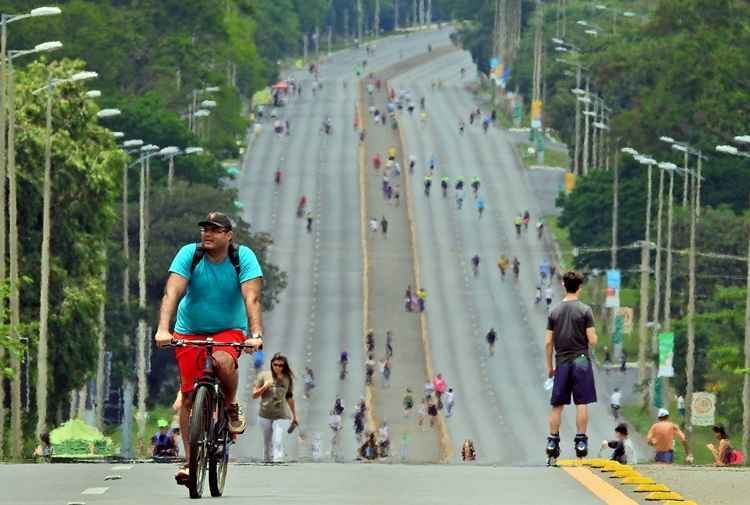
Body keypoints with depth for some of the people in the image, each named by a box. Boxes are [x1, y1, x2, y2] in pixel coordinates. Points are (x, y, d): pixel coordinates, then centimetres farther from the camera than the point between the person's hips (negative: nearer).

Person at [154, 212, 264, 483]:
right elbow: (172, 293, -24)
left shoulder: (243, 257, -14)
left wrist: (256, 334, -37)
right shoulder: (189, 254, -14)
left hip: (229, 330, -1)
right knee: (189, 396, -5)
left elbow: (252, 298, -23)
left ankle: (231, 407, -5)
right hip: (190, 332, 1)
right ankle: (189, 460, 6)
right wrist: (163, 329, -38)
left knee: (222, 361, -35)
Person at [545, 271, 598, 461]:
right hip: (581, 360, -3)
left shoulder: (555, 312, 4)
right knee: (581, 403, -1)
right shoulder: (585, 310, -6)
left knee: (557, 405, 7)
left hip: (562, 362, 3)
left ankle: (553, 442, 7)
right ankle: (581, 442, -4)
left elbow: (548, 343, 4)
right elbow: (593, 340, -9)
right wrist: (593, 337, 15)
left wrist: (549, 366, 13)